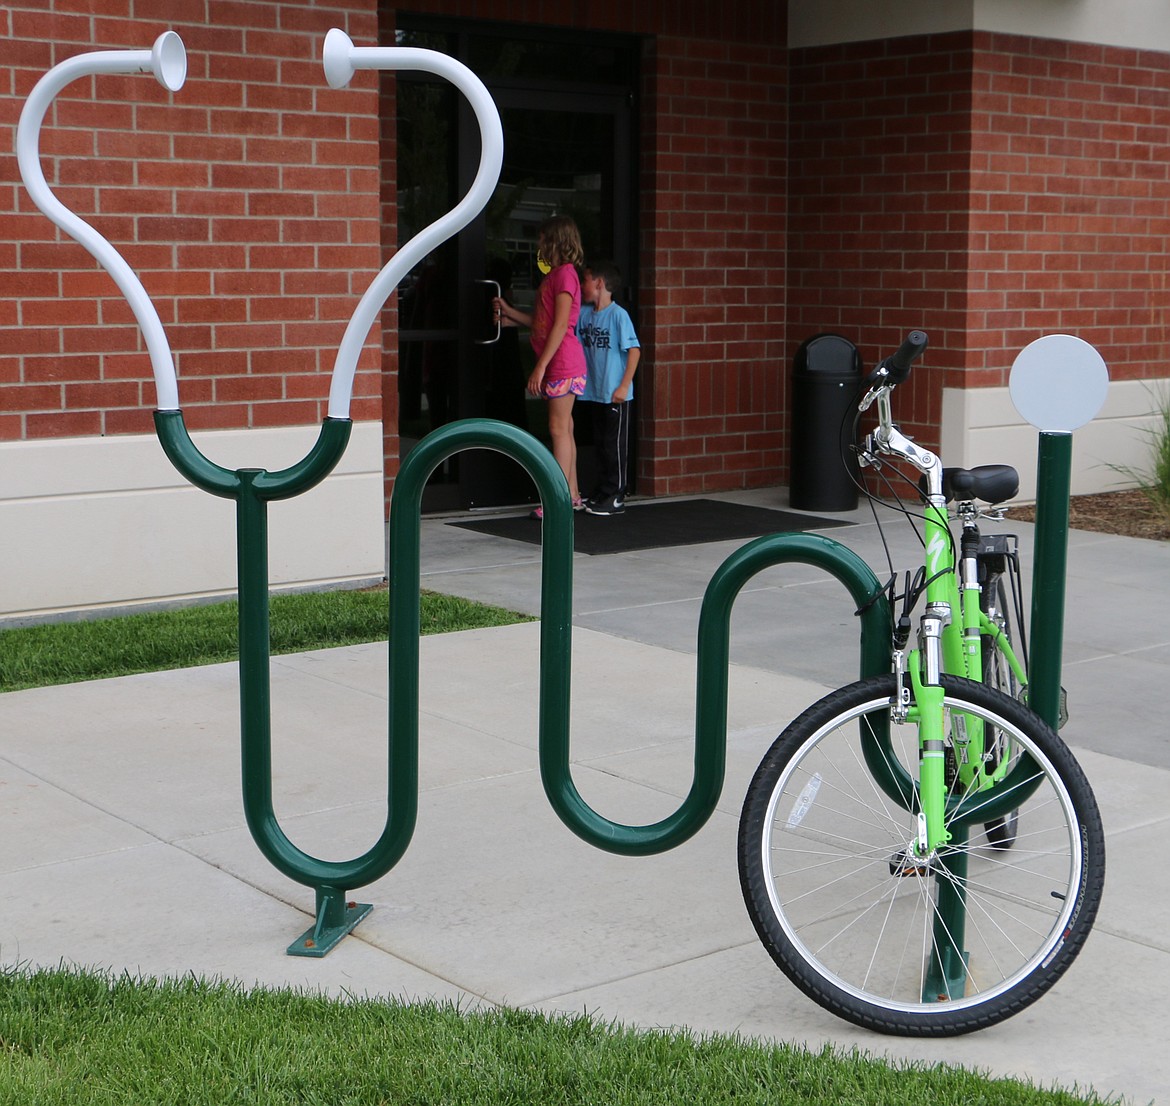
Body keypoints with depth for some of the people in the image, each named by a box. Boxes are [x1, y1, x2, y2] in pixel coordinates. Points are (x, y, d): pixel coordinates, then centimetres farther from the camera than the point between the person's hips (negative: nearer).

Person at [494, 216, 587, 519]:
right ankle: (572, 495, 17)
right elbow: (540, 323, 18)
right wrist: (508, 311, 20)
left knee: (559, 428, -9)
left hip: (563, 362, -10)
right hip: (559, 364, 10)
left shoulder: (564, 274, -12)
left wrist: (541, 366, -20)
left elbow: (560, 326, -18)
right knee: (564, 427, 11)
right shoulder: (555, 275, 19)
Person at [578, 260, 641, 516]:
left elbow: (634, 350, -15)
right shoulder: (584, 313, 8)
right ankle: (602, 492, 24)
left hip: (616, 395, -7)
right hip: (595, 392, 7)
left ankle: (616, 497, 5)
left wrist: (624, 386, -17)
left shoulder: (618, 314, -13)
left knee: (615, 444, -1)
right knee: (600, 444, 14)